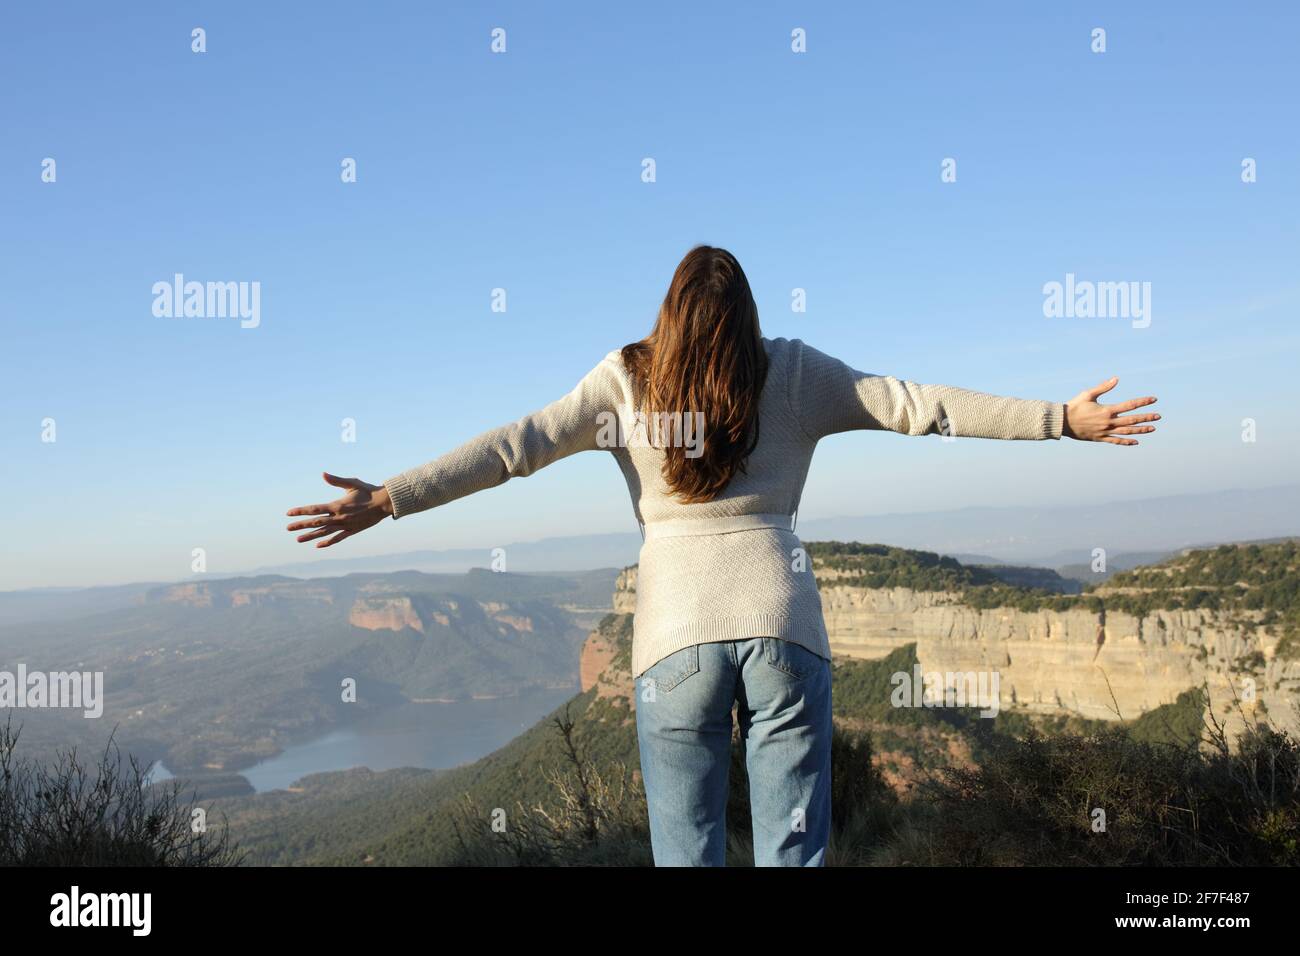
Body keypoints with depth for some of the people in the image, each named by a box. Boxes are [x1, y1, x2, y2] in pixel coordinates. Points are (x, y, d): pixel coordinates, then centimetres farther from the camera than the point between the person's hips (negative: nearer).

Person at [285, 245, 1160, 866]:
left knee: (686, 850, 8)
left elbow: (518, 445, 1)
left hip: (677, 632, 0)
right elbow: (920, 405, 8)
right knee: (792, 848, 6)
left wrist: (388, 500, 2)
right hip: (783, 623, 1)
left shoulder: (626, 380, 7)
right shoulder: (794, 374, 9)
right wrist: (1063, 420, 14)